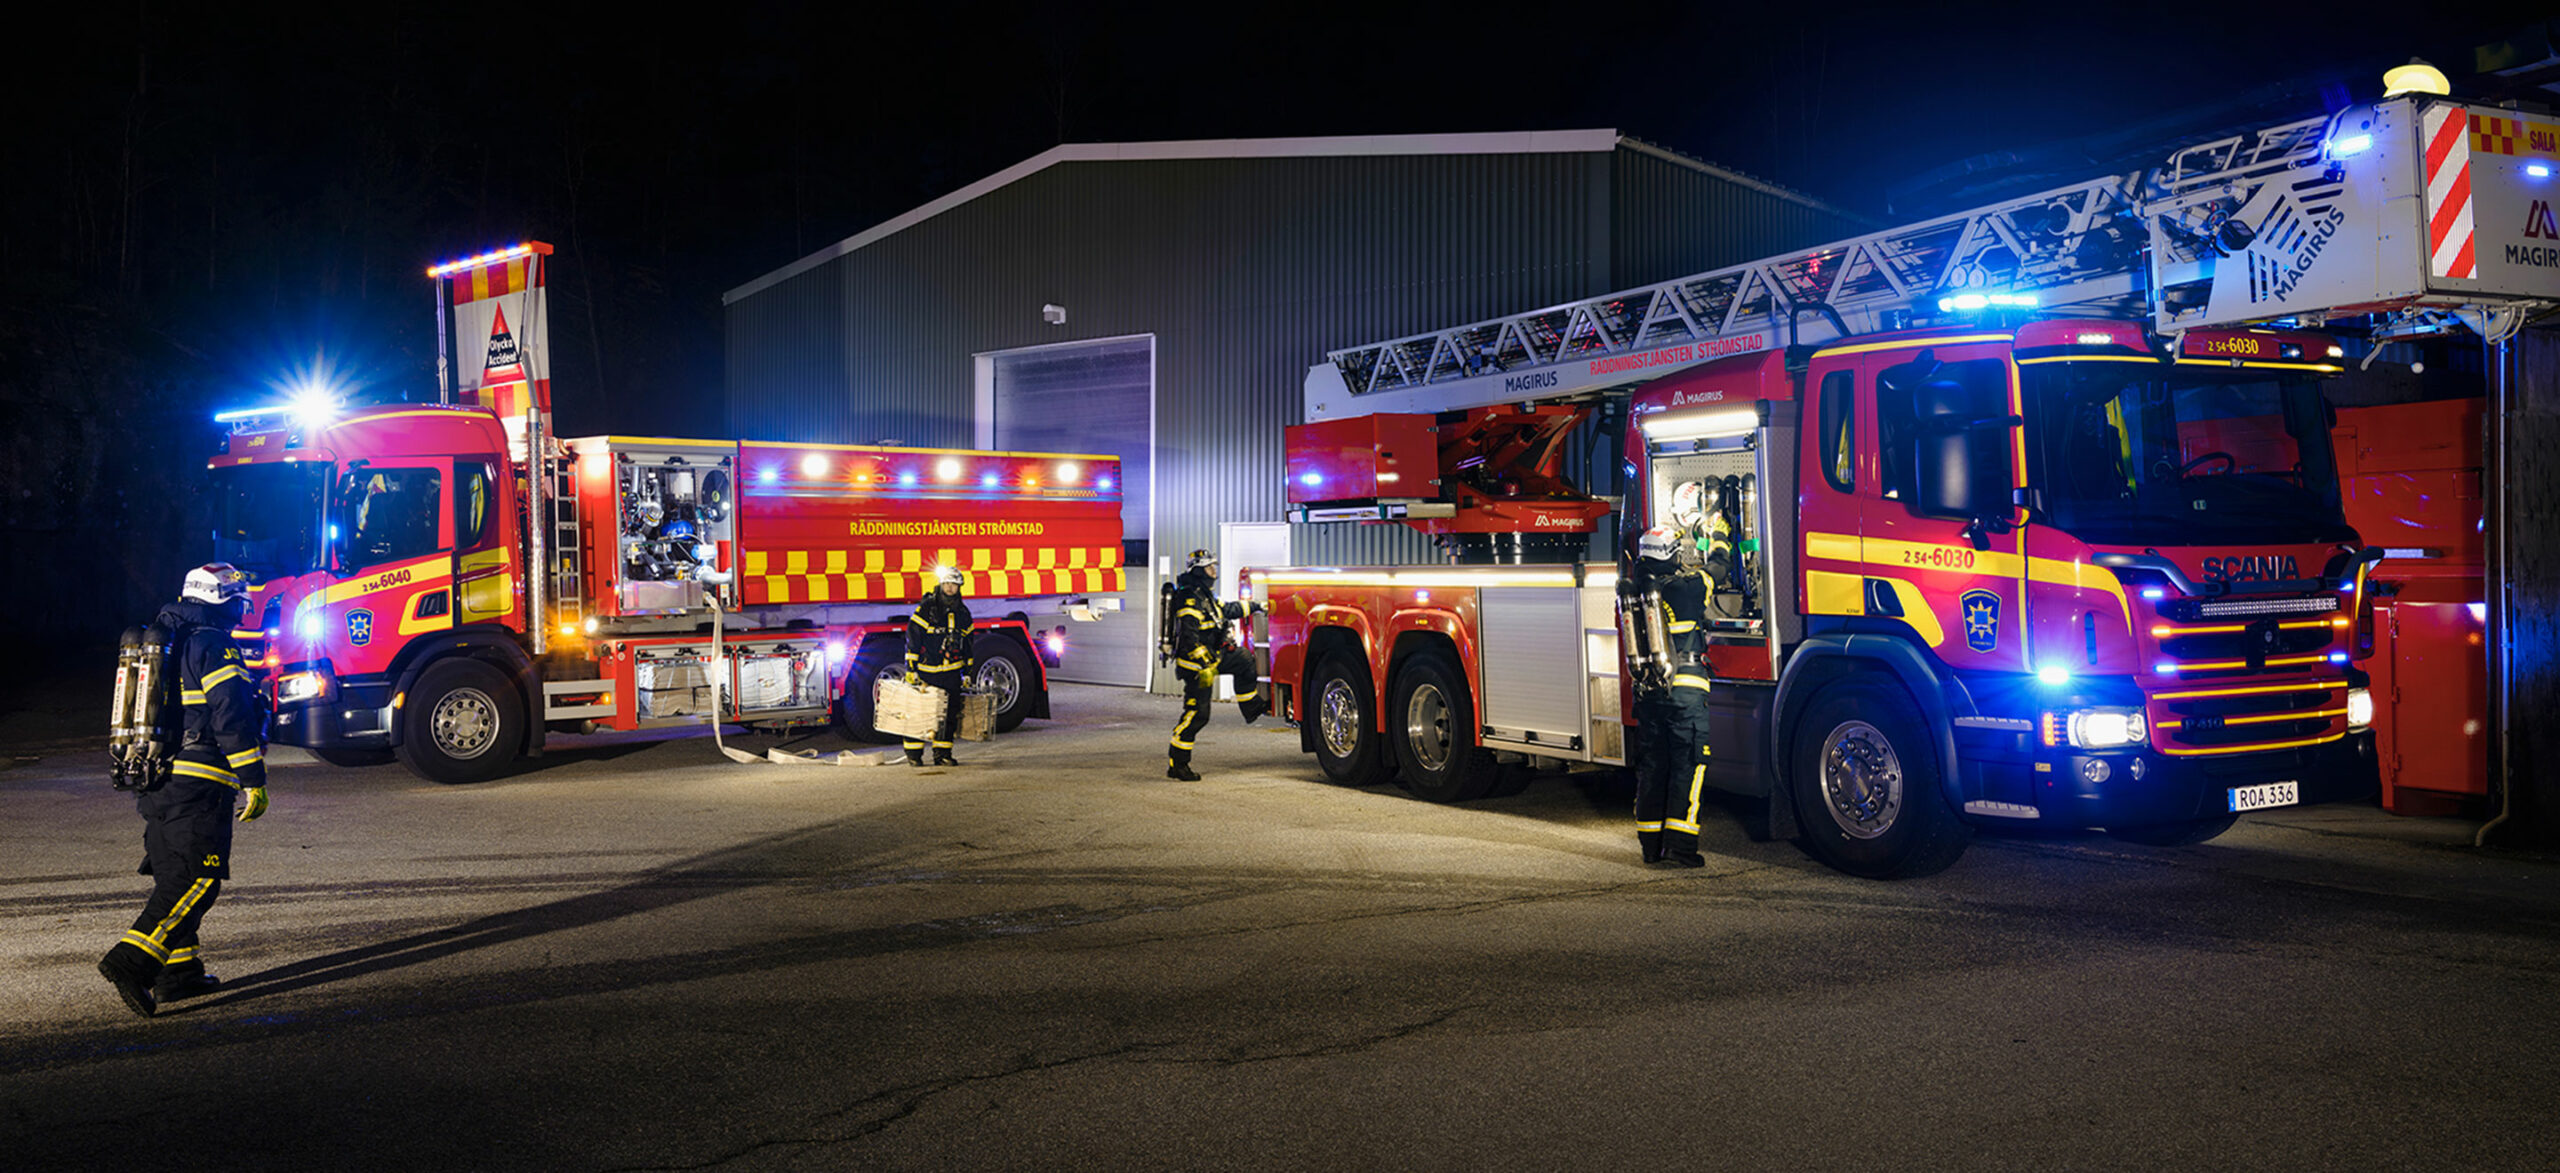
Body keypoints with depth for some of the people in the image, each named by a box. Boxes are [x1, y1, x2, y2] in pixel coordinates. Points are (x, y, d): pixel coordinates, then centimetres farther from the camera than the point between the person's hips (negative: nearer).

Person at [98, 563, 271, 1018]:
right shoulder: (214, 648, -11)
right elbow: (232, 717, -17)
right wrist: (254, 780, -15)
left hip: (153, 783, 10)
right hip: (197, 783, -10)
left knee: (174, 875, 14)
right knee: (199, 879, -9)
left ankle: (179, 970, 17)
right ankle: (131, 960, -19)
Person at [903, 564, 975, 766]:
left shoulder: (962, 613, 10)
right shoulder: (926, 608, -6)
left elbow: (967, 643, 18)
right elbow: (912, 639, -7)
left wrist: (967, 673, 15)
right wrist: (911, 669, -11)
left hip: (951, 673, 4)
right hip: (925, 671, -4)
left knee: (949, 714, 4)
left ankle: (942, 753, 11)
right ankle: (914, 753, 4)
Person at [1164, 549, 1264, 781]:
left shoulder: (1204, 594, 11)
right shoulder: (1189, 597, -22)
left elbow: (1224, 609, 29)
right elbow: (1189, 636, -28)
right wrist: (1205, 666, -31)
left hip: (1211, 655, 10)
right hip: (1195, 661, -10)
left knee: (1244, 660, 20)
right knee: (1196, 714, -9)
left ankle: (1252, 708, 33)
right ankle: (1176, 764, -4)